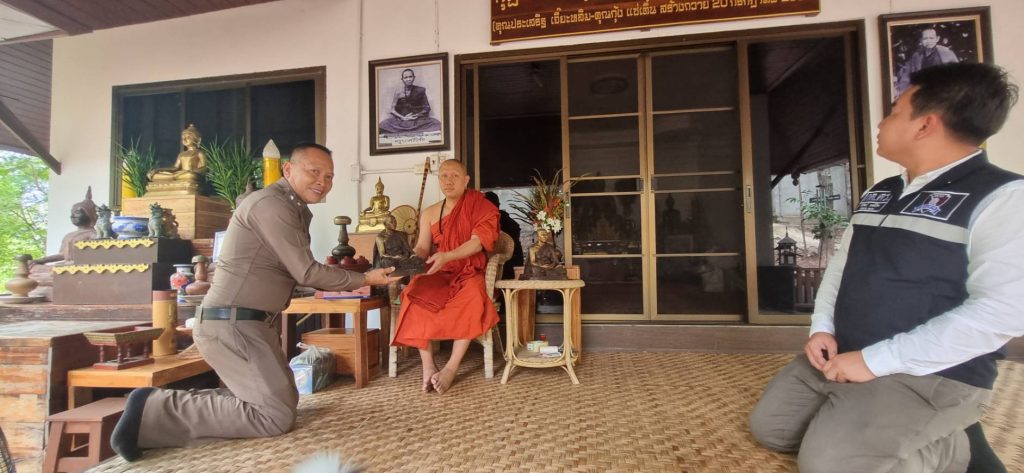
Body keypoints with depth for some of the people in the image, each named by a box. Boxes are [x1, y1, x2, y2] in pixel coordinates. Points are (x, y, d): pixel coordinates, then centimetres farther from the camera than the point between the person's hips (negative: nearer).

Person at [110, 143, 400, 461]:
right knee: (277, 416, -10)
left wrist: (349, 283, 13)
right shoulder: (272, 204, -16)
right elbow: (307, 272, -17)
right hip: (231, 324, -10)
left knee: (285, 399, 17)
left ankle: (185, 403, 13)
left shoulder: (295, 208, 15)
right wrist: (365, 279, -7)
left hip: (247, 322, 10)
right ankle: (152, 413, -3)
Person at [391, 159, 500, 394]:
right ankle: (427, 366, -24)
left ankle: (451, 367, -28)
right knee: (417, 295, -30)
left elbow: (478, 242, -12)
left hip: (468, 271, -3)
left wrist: (447, 256, -27)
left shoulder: (478, 205, 2)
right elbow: (422, 248, 6)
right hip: (438, 273, 3)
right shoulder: (429, 213, 13)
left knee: (472, 297, -37)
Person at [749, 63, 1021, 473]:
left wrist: (876, 360, -23)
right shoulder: (879, 193, 11)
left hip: (931, 373, -7)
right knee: (768, 427, 2)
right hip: (842, 356, 7)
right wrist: (822, 329, 0)